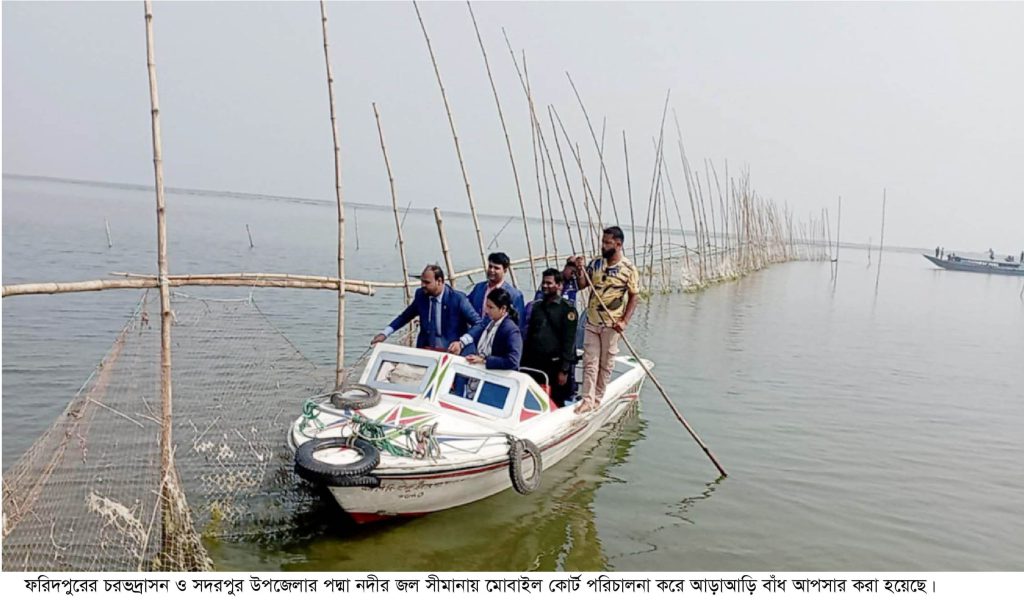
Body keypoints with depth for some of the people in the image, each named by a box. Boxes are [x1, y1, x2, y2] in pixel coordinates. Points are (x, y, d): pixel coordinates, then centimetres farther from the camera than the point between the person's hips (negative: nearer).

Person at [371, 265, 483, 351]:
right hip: (426, 351, 4)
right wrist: (385, 333, 6)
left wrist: (461, 342, -26)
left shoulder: (458, 298, -13)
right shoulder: (421, 294, 1)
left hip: (451, 352, -4)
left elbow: (479, 324, -11)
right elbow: (405, 316, 17)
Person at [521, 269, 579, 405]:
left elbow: (569, 341, -9)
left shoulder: (568, 309, -4)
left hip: (555, 365, -5)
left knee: (555, 404, 0)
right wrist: (523, 363, 11)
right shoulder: (535, 306, 14)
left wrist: (564, 370, -13)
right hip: (533, 364, 5)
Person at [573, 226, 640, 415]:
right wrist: (580, 270, -11)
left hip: (611, 325, -3)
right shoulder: (595, 263, 3)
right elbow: (582, 284, 9)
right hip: (592, 322, 3)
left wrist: (624, 321, -13)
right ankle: (587, 399, 3)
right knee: (589, 362, 1)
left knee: (606, 364, 8)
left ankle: (597, 398, 20)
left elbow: (634, 296, -5)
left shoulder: (628, 268, -8)